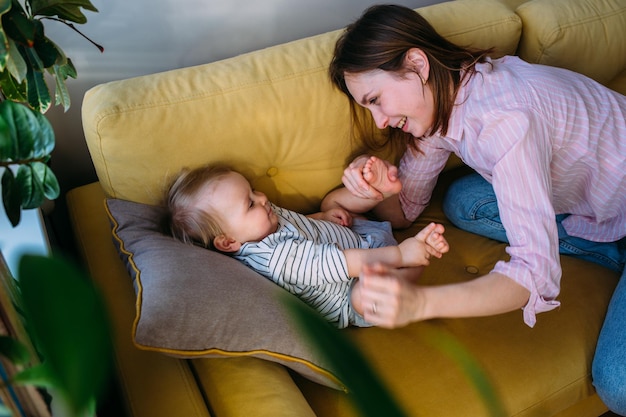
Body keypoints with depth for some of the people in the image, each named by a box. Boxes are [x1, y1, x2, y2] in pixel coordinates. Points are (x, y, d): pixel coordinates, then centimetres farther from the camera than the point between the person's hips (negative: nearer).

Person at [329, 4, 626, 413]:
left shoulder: (505, 118, -35)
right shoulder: (440, 100, -8)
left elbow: (536, 274, -39)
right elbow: (404, 209, -1)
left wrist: (420, 302, -50)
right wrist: (375, 183, -23)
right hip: (590, 206, 8)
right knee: (462, 203, -7)